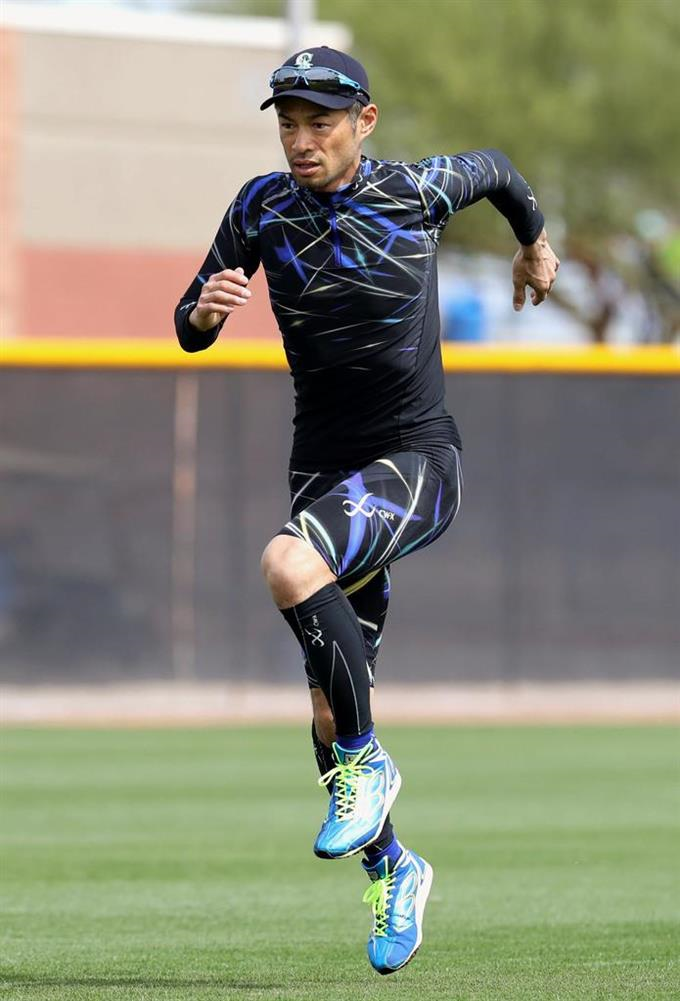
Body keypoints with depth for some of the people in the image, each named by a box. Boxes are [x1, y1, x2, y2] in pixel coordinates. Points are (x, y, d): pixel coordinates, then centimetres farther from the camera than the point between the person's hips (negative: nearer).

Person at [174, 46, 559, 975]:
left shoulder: (416, 192, -10)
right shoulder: (262, 208, -2)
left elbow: (496, 167, 12)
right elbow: (189, 328, 4)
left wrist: (534, 243, 32)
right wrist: (203, 314, -21)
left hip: (417, 459, -4)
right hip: (325, 467, 4)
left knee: (290, 564, -34)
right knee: (329, 717, 4)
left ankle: (366, 761, -16)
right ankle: (390, 867, 28)